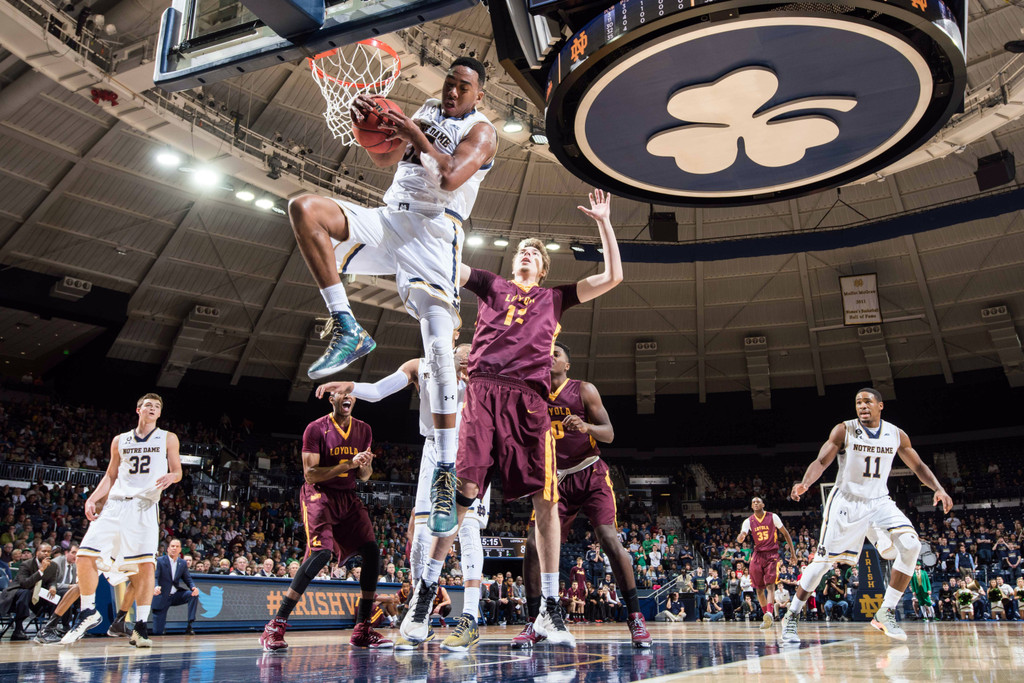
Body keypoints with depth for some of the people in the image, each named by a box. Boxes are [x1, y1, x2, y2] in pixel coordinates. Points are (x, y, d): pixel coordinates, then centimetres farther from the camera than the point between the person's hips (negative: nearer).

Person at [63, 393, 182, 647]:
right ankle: (88, 612, 16)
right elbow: (110, 476, 20)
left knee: (145, 565, -12)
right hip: (115, 503, 3)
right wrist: (92, 498, 5)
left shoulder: (168, 438, 10)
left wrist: (170, 477, -16)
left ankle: (140, 627, -2)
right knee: (85, 557, -6)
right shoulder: (120, 440, 17)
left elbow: (177, 471, 7)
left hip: (146, 505, -3)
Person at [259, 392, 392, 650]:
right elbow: (310, 474, -14)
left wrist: (365, 466, -12)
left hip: (348, 497, 6)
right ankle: (275, 627, -17)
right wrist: (349, 464, -23)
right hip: (319, 495, -6)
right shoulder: (316, 429, -9)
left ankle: (362, 630, 3)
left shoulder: (364, 430, 8)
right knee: (322, 552, -26)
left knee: (372, 553, -7)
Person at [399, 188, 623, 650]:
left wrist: (604, 223, 20)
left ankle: (549, 610, 3)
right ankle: (423, 594, 1)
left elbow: (613, 277, 22)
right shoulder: (490, 285, 24)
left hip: (530, 399, 2)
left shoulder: (555, 297, 26)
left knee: (546, 499, -5)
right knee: (463, 490, -11)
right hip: (484, 390, -1)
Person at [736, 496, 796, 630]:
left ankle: (769, 613, -34)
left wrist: (792, 551, 5)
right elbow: (739, 540, -8)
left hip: (772, 554, -3)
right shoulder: (748, 521, 3)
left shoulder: (773, 517, -2)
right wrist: (741, 537, -33)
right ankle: (767, 616, 18)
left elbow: (785, 533, 8)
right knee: (759, 589, 5)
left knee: (770, 585, -20)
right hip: (758, 554, 3)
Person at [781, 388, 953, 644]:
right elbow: (821, 461, -16)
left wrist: (938, 488, -7)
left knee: (911, 545, -19)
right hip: (846, 501, -3)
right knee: (823, 560, -5)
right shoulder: (844, 430, -10)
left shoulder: (897, 435, 1)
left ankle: (885, 613, -5)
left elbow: (918, 466, 10)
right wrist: (804, 483, -35)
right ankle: (791, 617, 9)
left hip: (879, 501, 4)